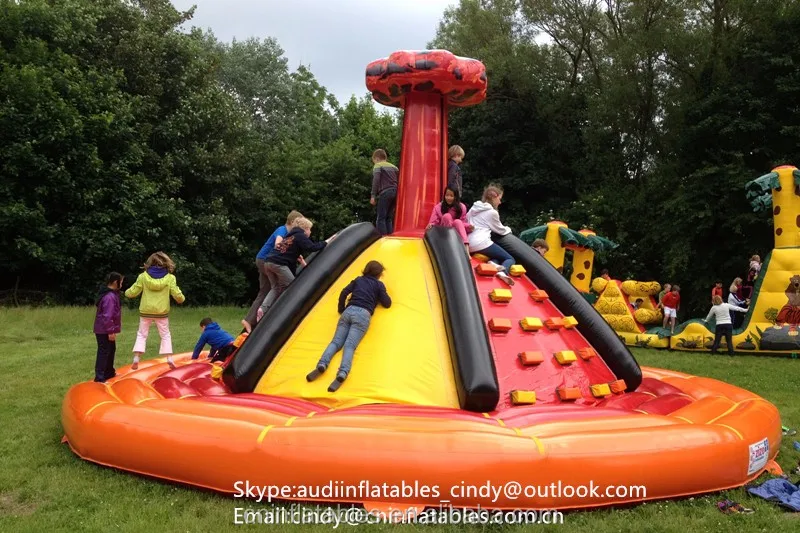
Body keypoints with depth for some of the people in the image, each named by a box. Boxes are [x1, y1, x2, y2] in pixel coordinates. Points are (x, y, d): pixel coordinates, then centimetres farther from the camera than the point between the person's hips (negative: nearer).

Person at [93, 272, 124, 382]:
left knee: (111, 350, 20)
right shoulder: (110, 297, -22)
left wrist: (112, 330, 22)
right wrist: (111, 331, -23)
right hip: (104, 330, -11)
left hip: (105, 329, 11)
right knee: (103, 352, -7)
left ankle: (109, 372, 33)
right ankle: (99, 377, -5)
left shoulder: (111, 294, 11)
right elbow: (107, 316, -26)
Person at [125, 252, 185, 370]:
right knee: (165, 335, 12)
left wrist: (127, 293, 23)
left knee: (142, 334, 13)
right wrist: (182, 299, 15)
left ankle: (136, 359, 4)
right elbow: (177, 295, -8)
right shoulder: (170, 278, -7)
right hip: (162, 311, -1)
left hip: (145, 311, 1)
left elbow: (133, 292, 0)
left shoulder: (143, 276, -5)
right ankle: (169, 359, 4)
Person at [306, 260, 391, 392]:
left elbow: (344, 293, 17)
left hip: (349, 311, 3)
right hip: (363, 315, -3)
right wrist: (380, 295, 34)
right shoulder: (379, 284, 16)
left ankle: (322, 365, -30)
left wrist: (341, 309, 27)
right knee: (350, 345, -17)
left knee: (336, 342, -2)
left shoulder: (358, 280, 26)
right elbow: (387, 304, 15)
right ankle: (342, 373, -41)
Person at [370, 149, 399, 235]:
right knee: (389, 218, 11)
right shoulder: (393, 167, 22)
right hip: (395, 193, 6)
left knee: (381, 218, -5)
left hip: (385, 193, -6)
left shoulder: (378, 166, 5)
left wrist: (373, 196, -11)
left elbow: (376, 180, -9)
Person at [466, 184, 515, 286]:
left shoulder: (474, 207, 17)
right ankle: (502, 271, -26)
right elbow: (500, 230, 10)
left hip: (469, 245, 7)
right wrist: (508, 229, 34)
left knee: (497, 257, 20)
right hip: (482, 243, -7)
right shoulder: (492, 212, -1)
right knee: (510, 259, 7)